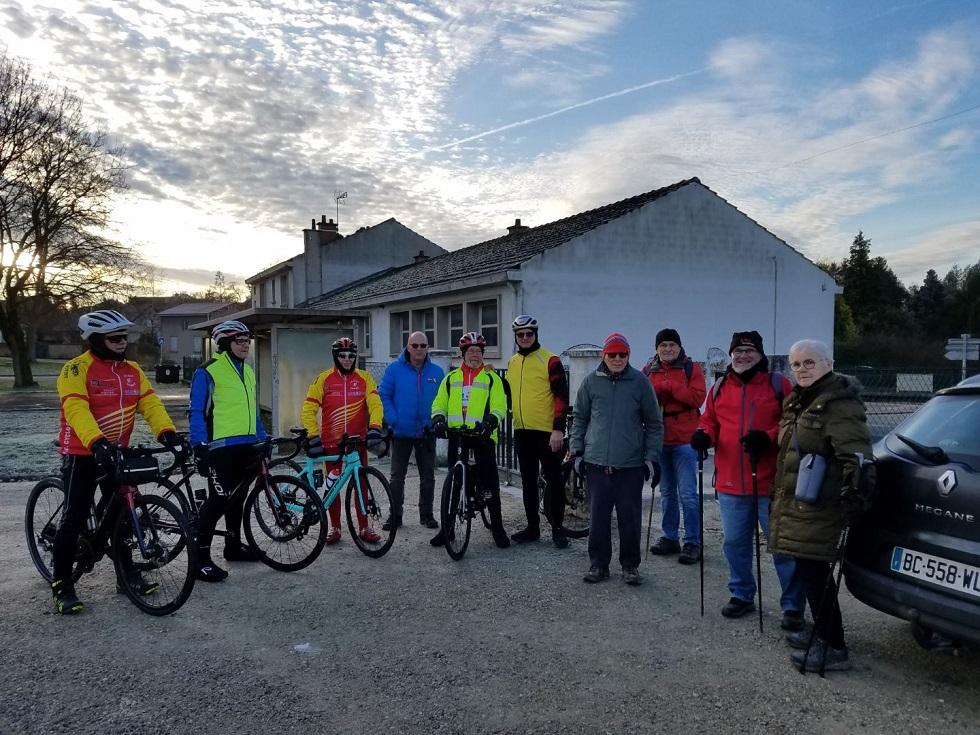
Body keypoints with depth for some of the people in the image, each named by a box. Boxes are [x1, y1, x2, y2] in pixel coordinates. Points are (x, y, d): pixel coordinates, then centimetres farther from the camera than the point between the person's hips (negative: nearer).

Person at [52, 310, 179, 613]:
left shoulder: (132, 370, 5)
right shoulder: (77, 369, -14)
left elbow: (150, 403, -3)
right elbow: (76, 409, -27)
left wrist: (167, 432, -20)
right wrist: (97, 443, -41)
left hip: (117, 452, 6)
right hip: (82, 453, -6)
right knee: (75, 519, -4)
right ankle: (62, 586, 6)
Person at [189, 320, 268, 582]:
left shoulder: (247, 371, 16)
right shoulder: (208, 371, -7)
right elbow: (196, 412, -9)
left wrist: (263, 438, 21)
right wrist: (200, 446, -16)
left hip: (247, 446, 8)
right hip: (221, 447, -7)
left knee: (237, 497, 16)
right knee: (220, 498, -10)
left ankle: (234, 546, 29)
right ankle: (201, 557, -2)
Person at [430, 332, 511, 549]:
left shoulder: (491, 378, 4)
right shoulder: (451, 378, 14)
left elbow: (499, 406, -4)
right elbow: (439, 403, 11)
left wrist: (490, 421, -23)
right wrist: (438, 419, -9)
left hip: (483, 437, -3)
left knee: (489, 482, 0)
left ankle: (497, 527, 12)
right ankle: (448, 527, 20)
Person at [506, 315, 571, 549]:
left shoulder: (550, 361, -8)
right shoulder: (513, 362, 12)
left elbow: (561, 396, -12)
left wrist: (558, 429, -18)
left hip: (547, 431, -6)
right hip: (522, 431, 6)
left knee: (553, 480, 2)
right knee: (528, 481, 12)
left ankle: (557, 528, 11)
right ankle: (532, 527, 21)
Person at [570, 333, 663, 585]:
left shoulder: (640, 382, 0)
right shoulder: (591, 382, 4)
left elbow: (654, 423, 5)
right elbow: (580, 419, 12)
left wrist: (652, 457, 0)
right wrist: (577, 451, 6)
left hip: (631, 464, -1)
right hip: (596, 463, 1)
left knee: (630, 517, 5)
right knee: (598, 515, 6)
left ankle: (630, 565, 21)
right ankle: (598, 563, 20)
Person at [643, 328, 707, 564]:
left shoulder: (691, 368, -1)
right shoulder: (649, 370, 10)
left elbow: (698, 397, -13)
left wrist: (670, 386, -18)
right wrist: (656, 390, -14)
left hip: (684, 440, -4)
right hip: (660, 439, 5)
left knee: (687, 494, -4)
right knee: (666, 492, 14)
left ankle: (693, 543, 4)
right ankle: (670, 538, 25)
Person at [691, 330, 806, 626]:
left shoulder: (778, 384, -1)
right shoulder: (719, 388, 10)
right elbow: (709, 421, 16)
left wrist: (769, 438, -20)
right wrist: (704, 435, -6)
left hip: (771, 484, -4)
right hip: (730, 485, 4)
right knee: (735, 543, 13)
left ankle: (793, 605, 15)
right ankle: (742, 595, 30)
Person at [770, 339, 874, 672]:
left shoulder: (839, 402, -14)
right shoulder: (798, 400, 16)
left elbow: (855, 451, -23)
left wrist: (855, 483, -34)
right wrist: (779, 490, 29)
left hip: (819, 506, -10)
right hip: (796, 503, 10)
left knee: (813, 572, -6)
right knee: (808, 570, 17)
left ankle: (834, 648, 4)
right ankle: (823, 633, 32)